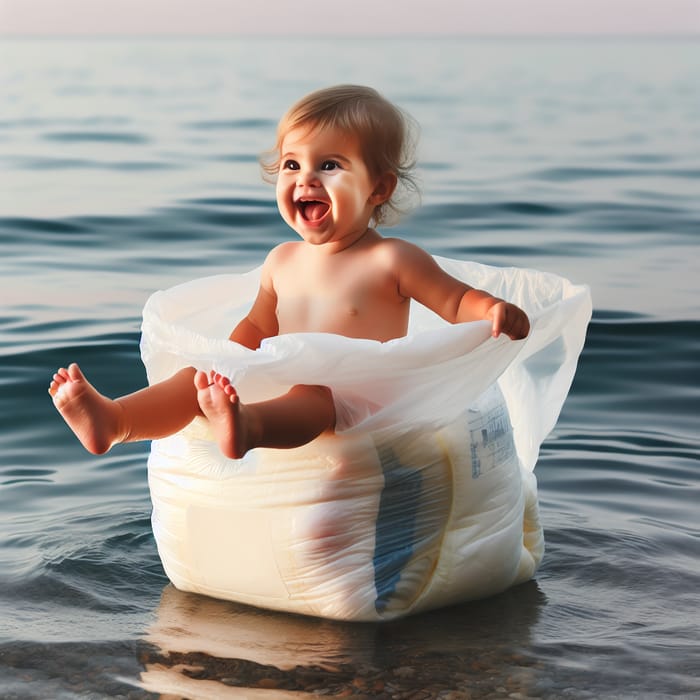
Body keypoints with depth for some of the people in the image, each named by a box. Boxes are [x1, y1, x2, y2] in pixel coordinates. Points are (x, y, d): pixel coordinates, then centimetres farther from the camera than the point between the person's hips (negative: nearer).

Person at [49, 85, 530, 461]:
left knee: (310, 398, -39)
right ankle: (112, 421, -30)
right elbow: (257, 328, 31)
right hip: (285, 392, 7)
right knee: (198, 377, -10)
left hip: (357, 405, -7)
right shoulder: (282, 262, 16)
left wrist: (494, 311, -21)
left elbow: (455, 301, 0)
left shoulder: (391, 261, -2)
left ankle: (246, 428, -70)